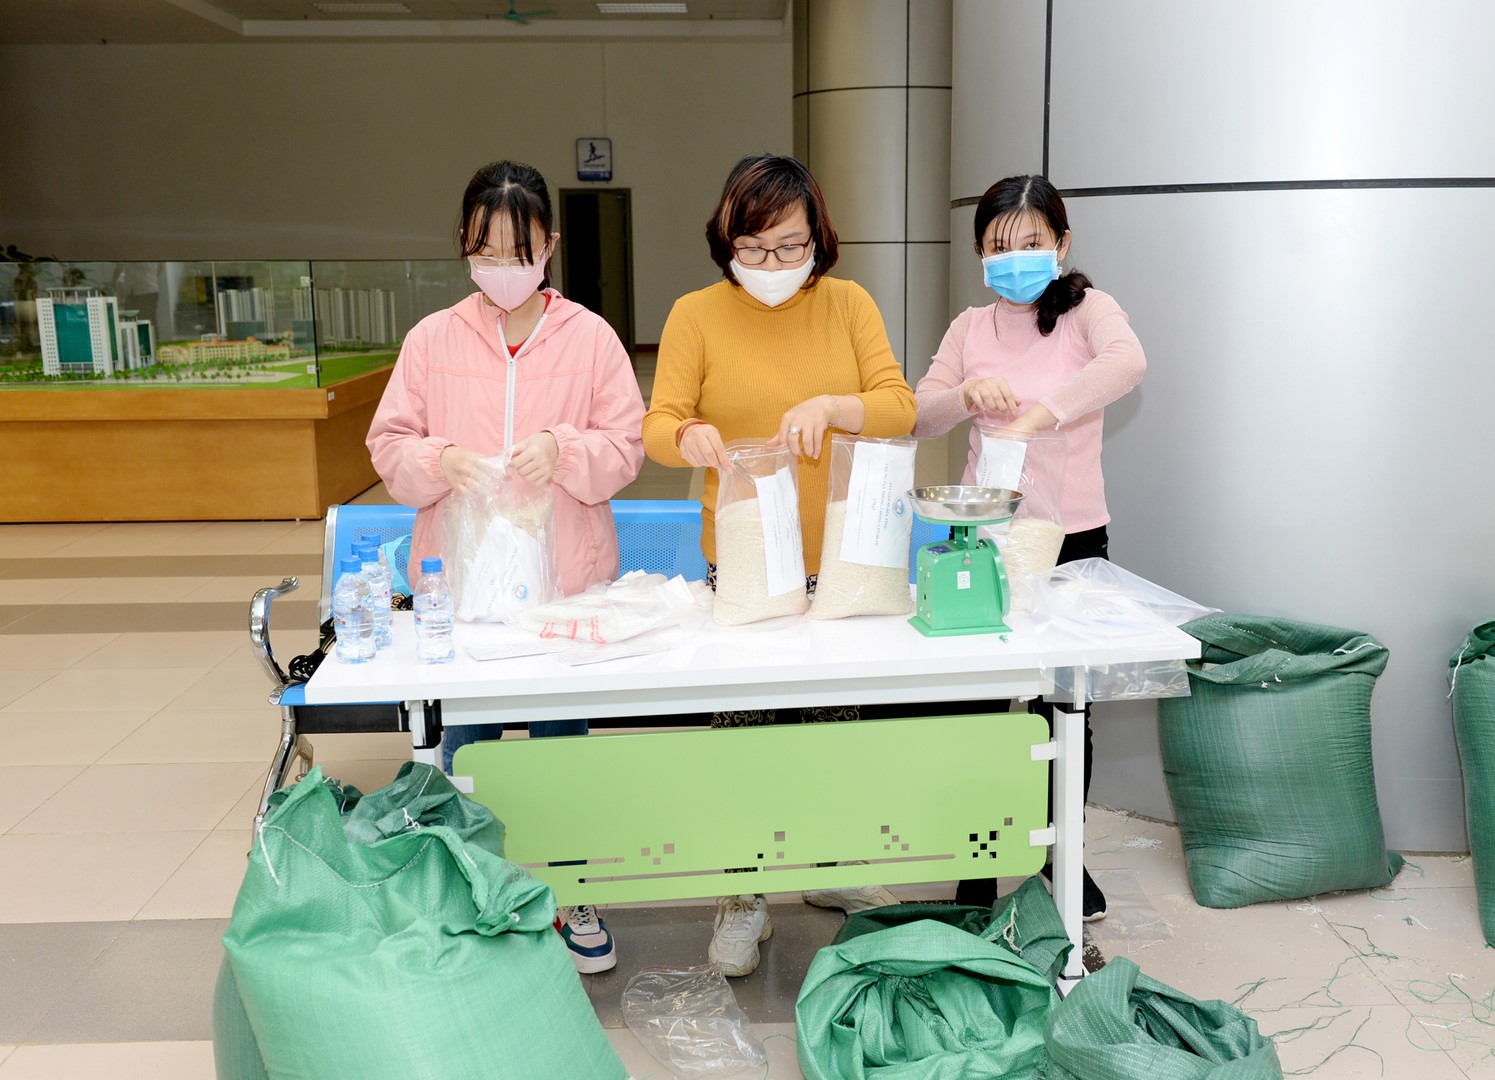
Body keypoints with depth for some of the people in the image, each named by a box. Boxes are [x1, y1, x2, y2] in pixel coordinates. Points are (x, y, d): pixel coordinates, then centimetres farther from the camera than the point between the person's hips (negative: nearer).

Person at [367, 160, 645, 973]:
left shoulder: (591, 337, 0)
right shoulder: (432, 339, 3)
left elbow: (626, 448, -1)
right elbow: (389, 446, 4)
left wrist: (562, 451, -19)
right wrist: (440, 462, -16)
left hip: (566, 580, -1)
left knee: (564, 738, 11)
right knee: (465, 744, 11)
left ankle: (568, 898, 29)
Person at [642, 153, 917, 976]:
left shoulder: (847, 304, 3)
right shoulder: (696, 315, -2)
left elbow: (899, 408, -4)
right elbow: (658, 426, -7)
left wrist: (831, 405, -23)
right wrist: (690, 437, -30)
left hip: (839, 560, 2)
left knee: (833, 718, 15)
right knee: (742, 727, 4)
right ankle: (744, 898, 20)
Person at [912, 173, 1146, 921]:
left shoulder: (1086, 308, -3)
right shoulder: (970, 328, 7)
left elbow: (1127, 361, -25)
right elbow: (917, 417, 0)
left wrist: (1041, 412, -36)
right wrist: (967, 395, -20)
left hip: (1073, 537, -2)